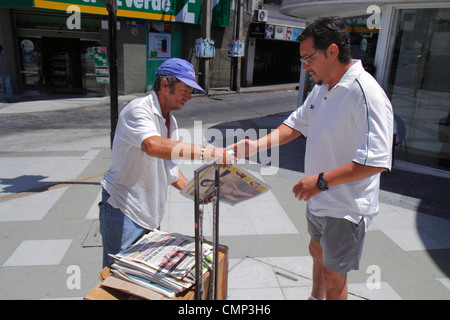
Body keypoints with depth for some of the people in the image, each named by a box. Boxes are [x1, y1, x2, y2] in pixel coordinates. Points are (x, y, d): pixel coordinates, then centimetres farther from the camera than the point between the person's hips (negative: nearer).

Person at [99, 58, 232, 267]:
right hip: (124, 212, -8)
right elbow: (153, 146, -39)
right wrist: (206, 152, -42)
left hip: (150, 215, 8)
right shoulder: (138, 110, -17)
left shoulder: (170, 120, 12)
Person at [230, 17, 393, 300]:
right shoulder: (322, 88, 2)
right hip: (319, 200, 9)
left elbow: (376, 161, -30)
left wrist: (322, 180, -29)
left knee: (334, 274, 9)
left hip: (346, 207, -9)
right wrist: (258, 145, -4)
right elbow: (296, 124, 10)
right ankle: (316, 297, 55)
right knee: (318, 251, 29)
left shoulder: (366, 95, -27)